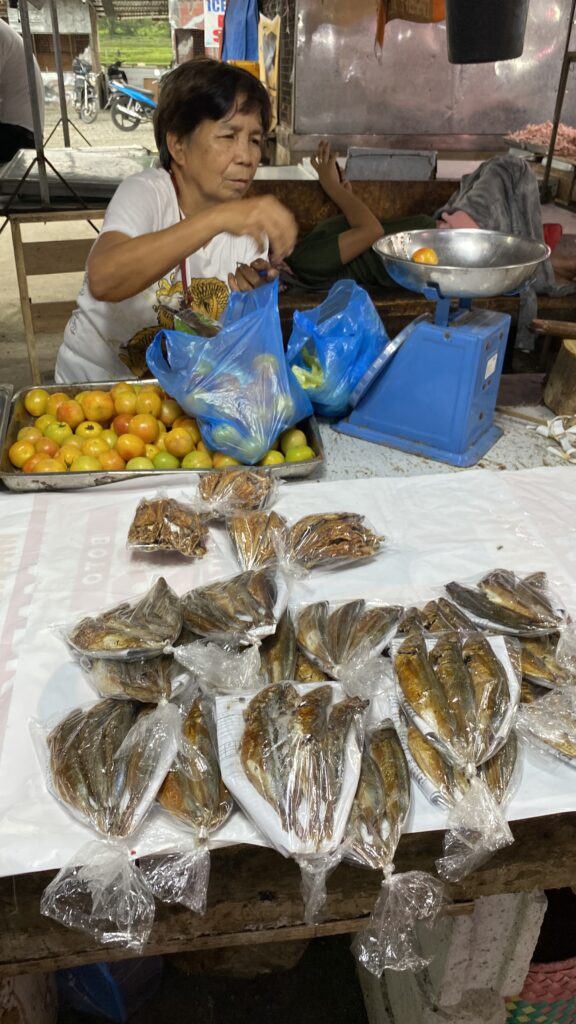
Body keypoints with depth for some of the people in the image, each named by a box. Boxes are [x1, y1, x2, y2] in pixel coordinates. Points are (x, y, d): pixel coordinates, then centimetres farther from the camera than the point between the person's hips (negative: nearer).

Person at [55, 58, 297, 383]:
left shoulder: (250, 223, -3)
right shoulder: (146, 193, -17)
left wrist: (251, 300, -20)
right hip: (96, 381, -4)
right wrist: (217, 217, -46)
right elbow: (102, 280, -39)